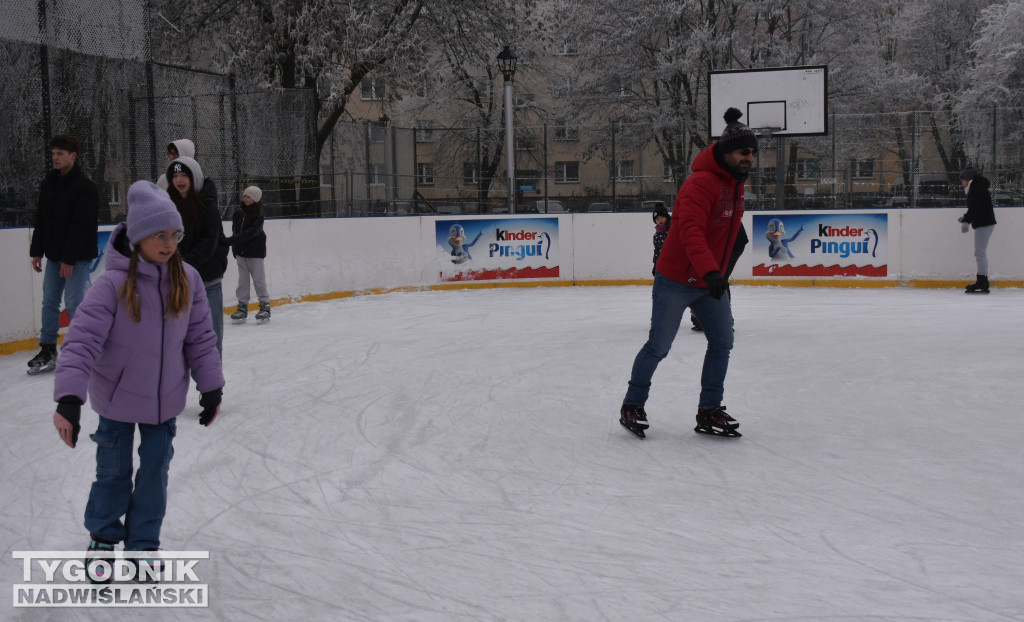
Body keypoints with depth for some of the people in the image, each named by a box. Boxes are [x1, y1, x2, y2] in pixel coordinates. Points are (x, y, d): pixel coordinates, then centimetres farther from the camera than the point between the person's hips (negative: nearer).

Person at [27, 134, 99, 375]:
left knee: (73, 302, -6)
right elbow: (41, 220, 14)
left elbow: (81, 226, -18)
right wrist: (37, 251, 9)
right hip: (54, 254, 7)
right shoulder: (48, 183, 9)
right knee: (49, 302, 8)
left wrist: (69, 259, -20)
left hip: (78, 255, -7)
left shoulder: (85, 187, -14)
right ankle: (48, 351, 16)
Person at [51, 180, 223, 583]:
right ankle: (102, 538, 35)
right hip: (118, 397, -3)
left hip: (165, 398, 3)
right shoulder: (114, 284, -21)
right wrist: (69, 400, -33)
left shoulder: (187, 280, -8)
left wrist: (211, 388, 3)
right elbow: (82, 340, -25)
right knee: (114, 471, 11)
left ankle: (143, 542, 31)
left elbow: (200, 338, 1)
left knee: (155, 470, 12)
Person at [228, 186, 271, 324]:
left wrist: (230, 240, -30)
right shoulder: (238, 213, 3)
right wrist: (235, 250, 5)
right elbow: (235, 231, 11)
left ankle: (265, 306, 8)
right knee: (242, 280, 7)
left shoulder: (258, 217, -12)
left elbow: (249, 234, -24)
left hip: (255, 253, -5)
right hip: (240, 252, 5)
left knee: (259, 280, 0)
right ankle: (242, 306, 13)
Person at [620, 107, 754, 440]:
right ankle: (632, 405, 18)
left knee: (722, 343, 5)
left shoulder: (736, 183, 7)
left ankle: (709, 411, 16)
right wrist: (710, 271, -48)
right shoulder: (701, 183, -23)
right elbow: (690, 231, -36)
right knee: (659, 346, 1)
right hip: (676, 282, -8)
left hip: (712, 282, 8)